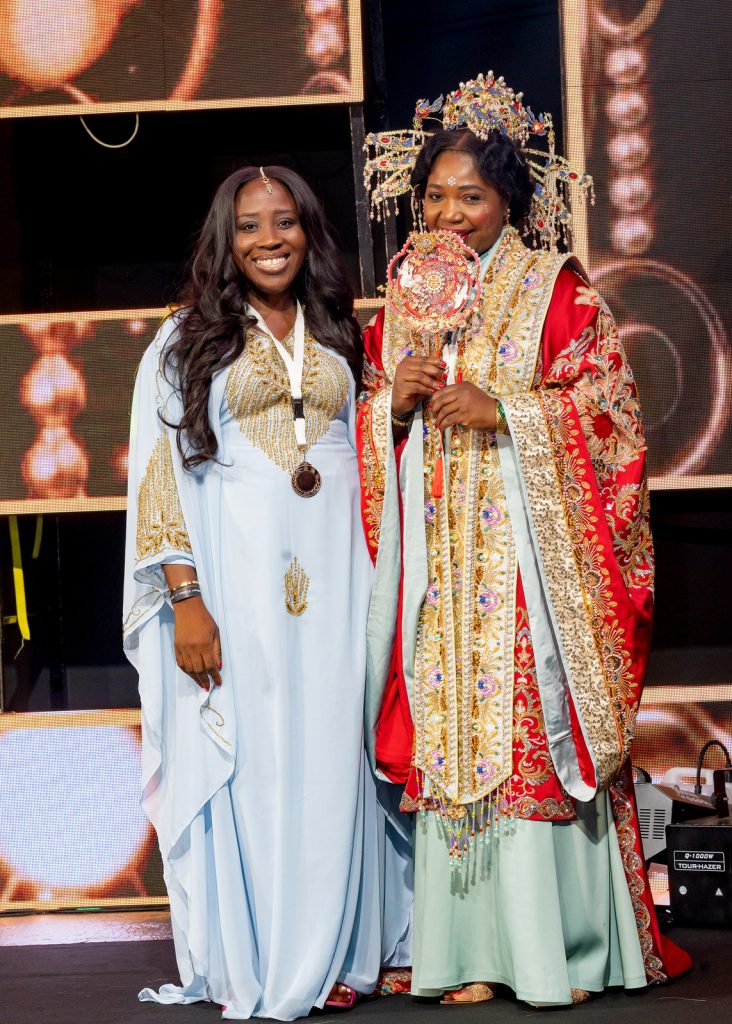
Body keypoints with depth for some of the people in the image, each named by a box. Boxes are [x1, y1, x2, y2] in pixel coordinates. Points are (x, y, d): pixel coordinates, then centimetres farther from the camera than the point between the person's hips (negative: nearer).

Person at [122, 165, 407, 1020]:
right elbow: (163, 472, -2)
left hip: (331, 573, 3)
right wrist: (185, 599, -11)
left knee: (329, 754, 2)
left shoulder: (336, 338, 14)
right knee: (239, 756, -2)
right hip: (234, 573, -3)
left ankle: (326, 955, 11)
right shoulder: (188, 341, 3)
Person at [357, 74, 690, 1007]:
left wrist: (501, 413, -15)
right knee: (449, 731, 0)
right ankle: (477, 951, 5)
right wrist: (392, 401, -5)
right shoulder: (402, 307, 16)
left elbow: (605, 410, -5)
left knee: (538, 726, -7)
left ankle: (564, 946, 0)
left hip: (528, 550, -4)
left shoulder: (556, 293, 2)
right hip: (437, 559, 4)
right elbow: (365, 437, 16)